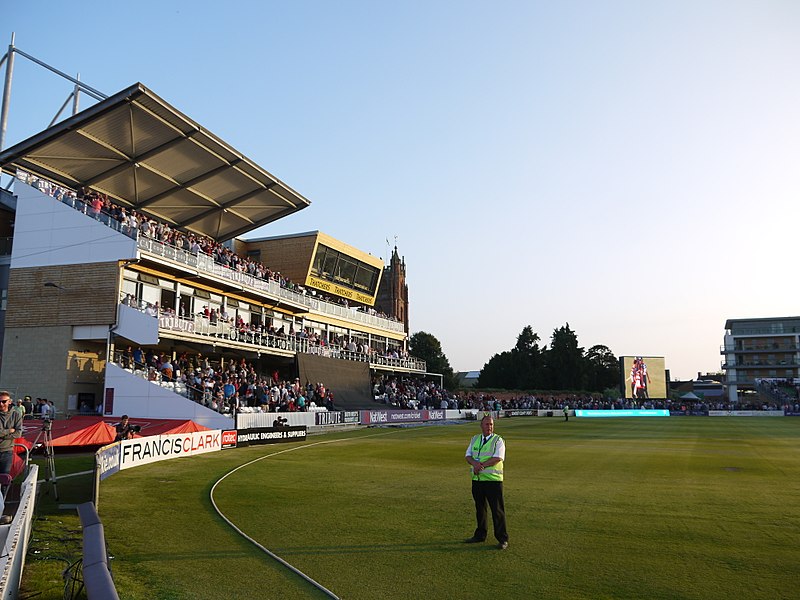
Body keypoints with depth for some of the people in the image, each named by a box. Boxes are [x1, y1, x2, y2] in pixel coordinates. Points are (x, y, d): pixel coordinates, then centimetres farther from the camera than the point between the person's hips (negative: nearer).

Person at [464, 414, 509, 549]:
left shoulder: (498, 440, -3)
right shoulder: (474, 439, 13)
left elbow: (497, 458, -15)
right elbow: (468, 456, 6)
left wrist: (481, 465, -18)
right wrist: (475, 463, -16)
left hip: (493, 480, -5)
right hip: (477, 479, 5)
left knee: (497, 510, -3)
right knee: (479, 508, 15)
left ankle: (502, 539, 5)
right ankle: (480, 535, 28)